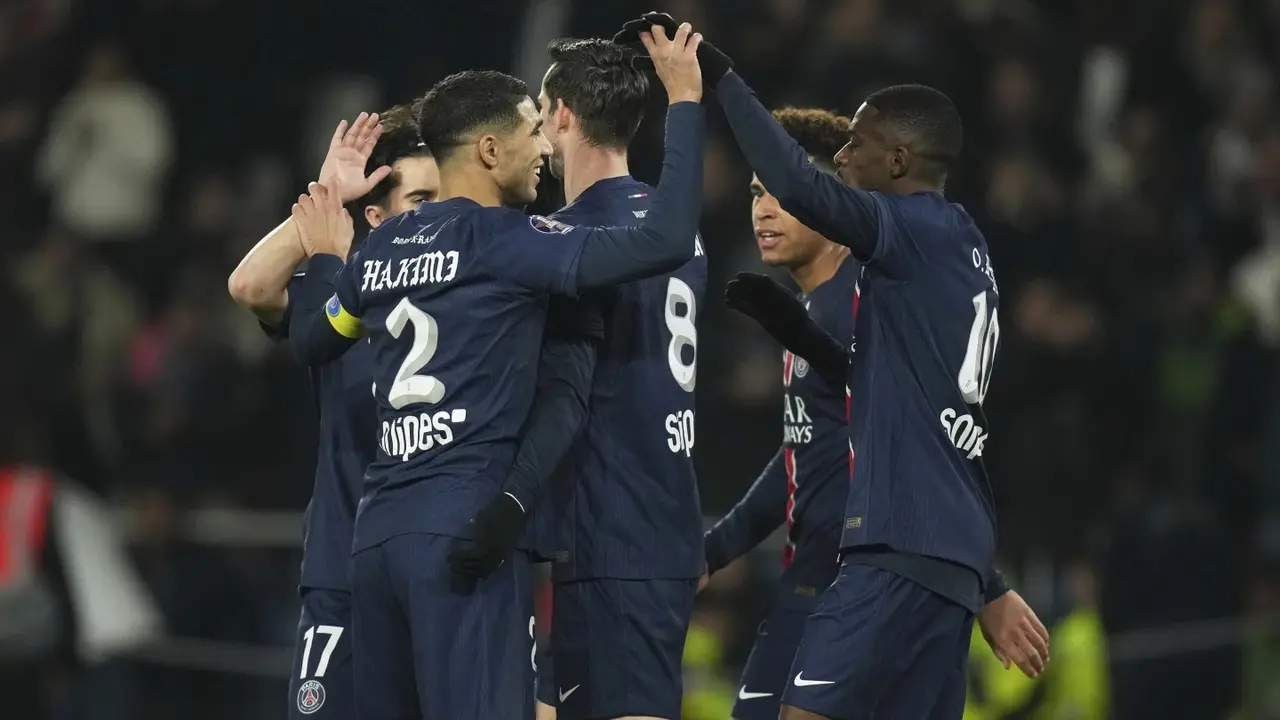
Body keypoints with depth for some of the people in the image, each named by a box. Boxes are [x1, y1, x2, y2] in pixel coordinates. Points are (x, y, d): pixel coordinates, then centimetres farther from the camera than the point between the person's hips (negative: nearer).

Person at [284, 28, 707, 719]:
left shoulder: (382, 247, 14)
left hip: (377, 529, 8)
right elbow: (664, 242, -16)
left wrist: (324, 259, 50)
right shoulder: (505, 239, -7)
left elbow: (309, 338, 31)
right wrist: (684, 103, -7)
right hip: (463, 524, -8)